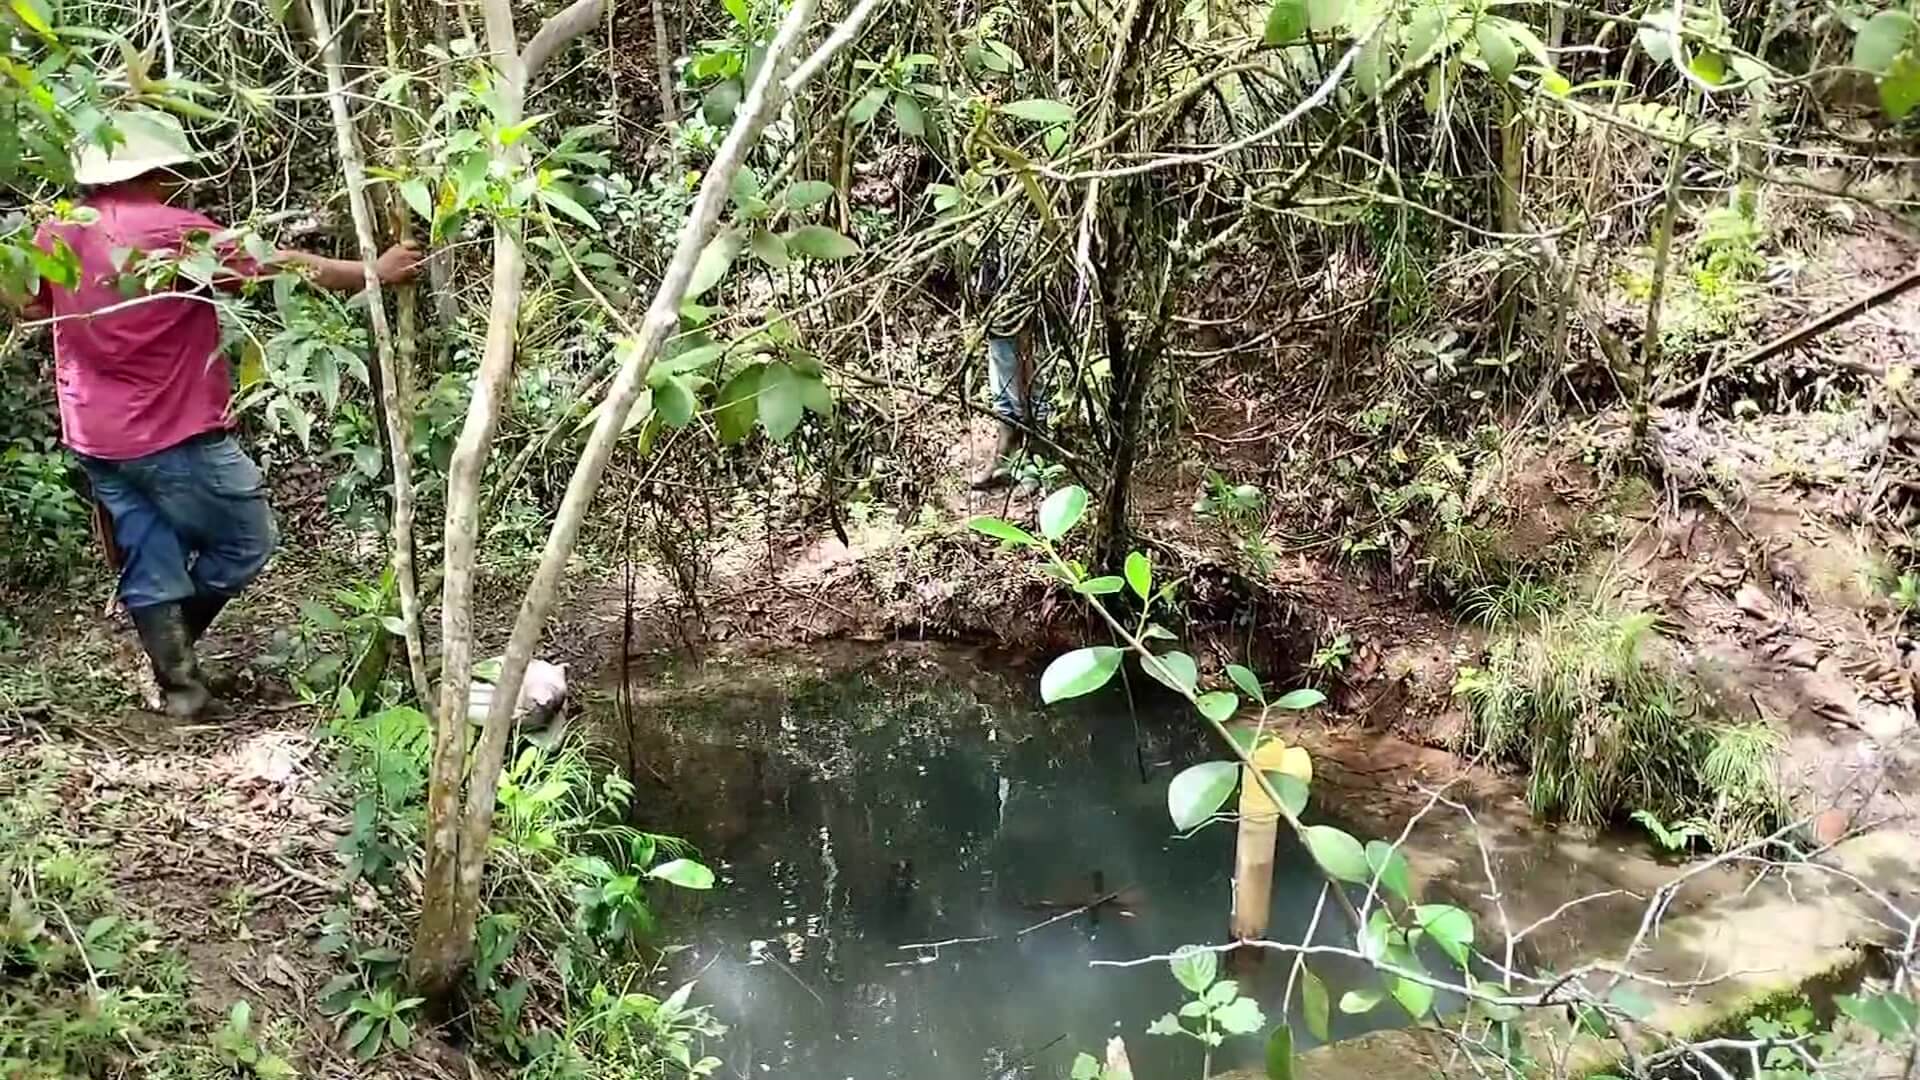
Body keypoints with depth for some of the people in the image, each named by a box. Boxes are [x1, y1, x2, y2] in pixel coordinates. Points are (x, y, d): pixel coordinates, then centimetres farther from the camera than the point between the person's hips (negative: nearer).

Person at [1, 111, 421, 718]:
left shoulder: (56, 233, 4)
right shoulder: (179, 232, -15)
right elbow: (285, 268, -11)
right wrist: (375, 273, -1)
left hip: (97, 440, 7)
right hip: (176, 436, -7)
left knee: (149, 564, 13)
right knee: (246, 542, 12)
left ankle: (177, 683, 18)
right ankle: (175, 644, 20)